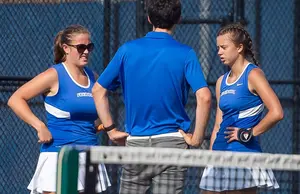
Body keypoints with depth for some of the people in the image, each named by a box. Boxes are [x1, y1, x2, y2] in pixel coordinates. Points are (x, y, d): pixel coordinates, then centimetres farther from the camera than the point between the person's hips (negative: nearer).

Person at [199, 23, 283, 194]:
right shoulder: (222, 82, 15)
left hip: (245, 152, -7)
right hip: (220, 155, 7)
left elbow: (276, 113, -18)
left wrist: (248, 134, -12)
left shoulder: (253, 74, -7)